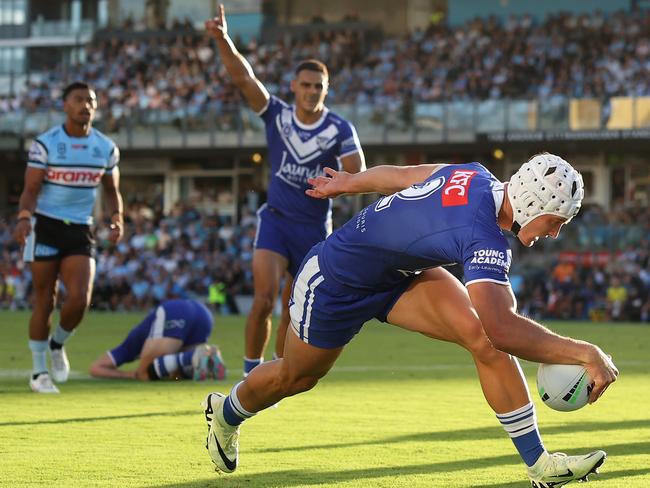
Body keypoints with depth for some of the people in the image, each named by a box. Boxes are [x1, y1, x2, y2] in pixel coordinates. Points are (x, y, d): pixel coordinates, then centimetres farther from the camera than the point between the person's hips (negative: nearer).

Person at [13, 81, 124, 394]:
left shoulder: (106, 148, 6)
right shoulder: (45, 144, -5)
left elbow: (111, 191, 16)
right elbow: (31, 189, -7)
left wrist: (116, 219, -4)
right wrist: (23, 218, -26)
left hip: (80, 230, 3)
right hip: (46, 227, -3)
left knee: (80, 298, -13)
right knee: (44, 300, 0)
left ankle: (57, 344, 18)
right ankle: (39, 371, 11)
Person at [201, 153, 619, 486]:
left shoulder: (475, 176, -15)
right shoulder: (486, 237, -40)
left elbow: (399, 175, 4)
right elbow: (500, 328, -52)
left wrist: (348, 183, 22)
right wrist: (584, 353, -51)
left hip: (396, 273, 8)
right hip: (337, 283, -8)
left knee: (485, 340, -14)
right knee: (296, 377, 19)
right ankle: (226, 414, 52)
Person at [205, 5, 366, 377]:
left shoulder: (340, 129, -7)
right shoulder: (277, 115, -3)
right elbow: (244, 77, -13)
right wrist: (224, 41, -27)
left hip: (315, 229, 0)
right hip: (276, 220, 0)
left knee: (295, 314, 7)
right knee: (264, 300, -19)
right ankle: (252, 375, -9)